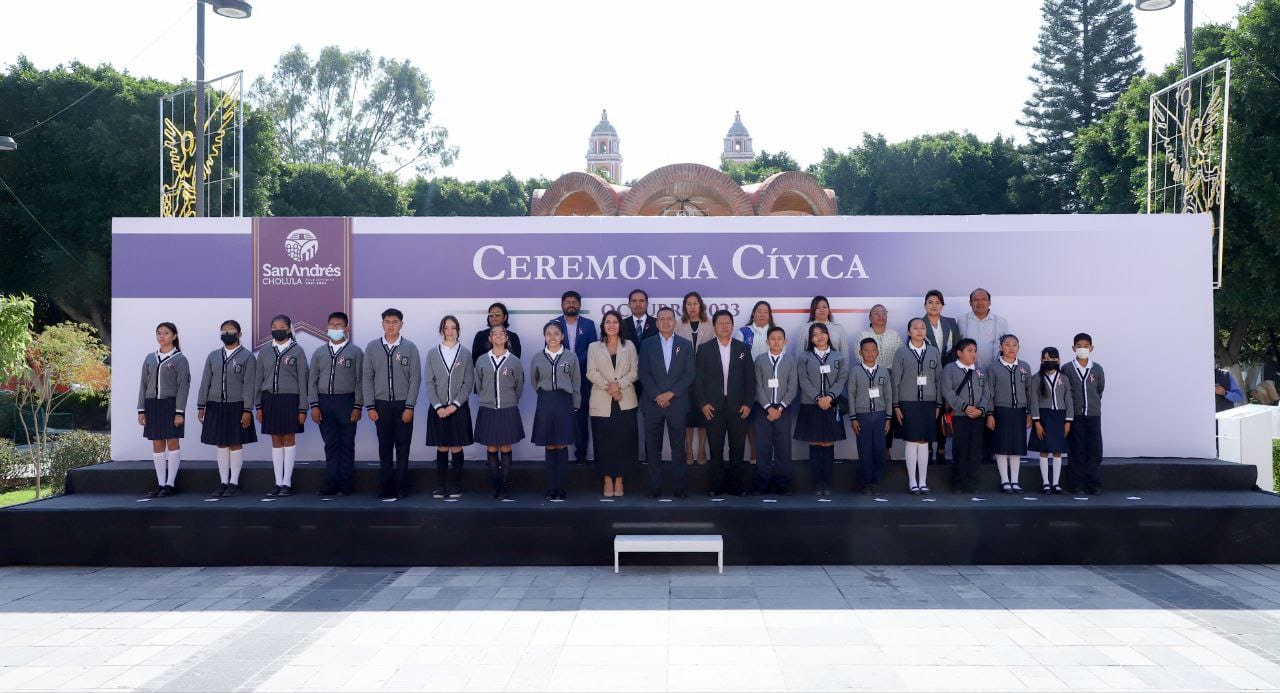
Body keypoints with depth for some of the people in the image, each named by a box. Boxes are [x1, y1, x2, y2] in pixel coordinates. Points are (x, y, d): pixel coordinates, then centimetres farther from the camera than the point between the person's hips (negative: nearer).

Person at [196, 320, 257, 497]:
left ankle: (234, 483, 8)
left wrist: (247, 410, -12)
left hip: (237, 407, -4)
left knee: (235, 444, 1)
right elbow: (205, 382, 10)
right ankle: (223, 482, 13)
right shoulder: (213, 356, 11)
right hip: (216, 407, 4)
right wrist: (201, 406, 4)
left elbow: (249, 385, -6)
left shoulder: (247, 356, -1)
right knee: (221, 445, 7)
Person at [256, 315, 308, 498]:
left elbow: (302, 380, -2)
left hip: (290, 400, -3)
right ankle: (278, 483, 10)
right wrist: (259, 406, 6)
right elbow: (259, 380, 12)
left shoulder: (297, 350, 0)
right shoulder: (264, 352, 9)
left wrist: (302, 408, -6)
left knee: (289, 439, 1)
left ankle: (287, 483, 6)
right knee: (276, 441, 6)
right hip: (270, 400, 3)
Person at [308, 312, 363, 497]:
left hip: (346, 402, -3)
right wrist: (314, 405, 0)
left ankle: (346, 485, 5)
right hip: (324, 402, 3)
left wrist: (358, 406, -9)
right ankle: (331, 484, 8)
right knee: (330, 445, 5)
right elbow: (313, 381, 10)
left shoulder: (355, 352, 3)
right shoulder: (319, 353, 12)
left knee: (346, 445, 1)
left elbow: (360, 381, -1)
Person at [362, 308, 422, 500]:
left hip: (403, 405, -1)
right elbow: (366, 378, 5)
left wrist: (409, 407, -8)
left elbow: (415, 378, -2)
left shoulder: (410, 347, 1)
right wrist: (370, 407, -1)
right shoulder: (372, 347, 5)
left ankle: (401, 489, 9)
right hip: (381, 405, 1)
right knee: (384, 449, 3)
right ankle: (385, 489, 7)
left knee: (402, 449, 3)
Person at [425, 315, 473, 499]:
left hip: (459, 408, -1)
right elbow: (429, 382, 2)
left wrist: (454, 405, -10)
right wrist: (438, 406, -9)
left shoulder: (465, 353, 2)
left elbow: (469, 383, -1)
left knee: (457, 448, 2)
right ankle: (440, 486, 9)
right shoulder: (432, 354, 5)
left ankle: (456, 487, 8)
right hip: (438, 408, 1)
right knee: (441, 448, 4)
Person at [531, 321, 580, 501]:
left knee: (562, 447, -1)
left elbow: (576, 385, 6)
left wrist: (575, 407, 5)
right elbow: (533, 381, 18)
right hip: (545, 404, 1)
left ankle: (560, 489, 3)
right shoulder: (538, 358, 4)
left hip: (565, 403, -1)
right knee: (549, 447, 3)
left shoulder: (571, 358, 2)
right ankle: (551, 488, 8)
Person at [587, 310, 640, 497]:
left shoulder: (629, 346, 11)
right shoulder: (594, 347, 9)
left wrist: (619, 384, -13)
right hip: (602, 402, 0)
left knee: (623, 440, -1)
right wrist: (608, 386, -13)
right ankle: (607, 479, 5)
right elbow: (591, 373, 0)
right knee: (604, 441, -1)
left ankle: (619, 479, 6)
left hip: (625, 401, 0)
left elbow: (634, 371, 3)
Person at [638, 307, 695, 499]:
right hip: (653, 403, 0)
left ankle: (679, 486, 7)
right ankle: (655, 487, 7)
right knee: (653, 447, 2)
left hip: (677, 403, 0)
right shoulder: (647, 344, 7)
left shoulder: (686, 345, 6)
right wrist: (657, 396, -10)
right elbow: (644, 373, 0)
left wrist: (670, 394, -10)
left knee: (678, 447, 2)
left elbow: (689, 375, 0)